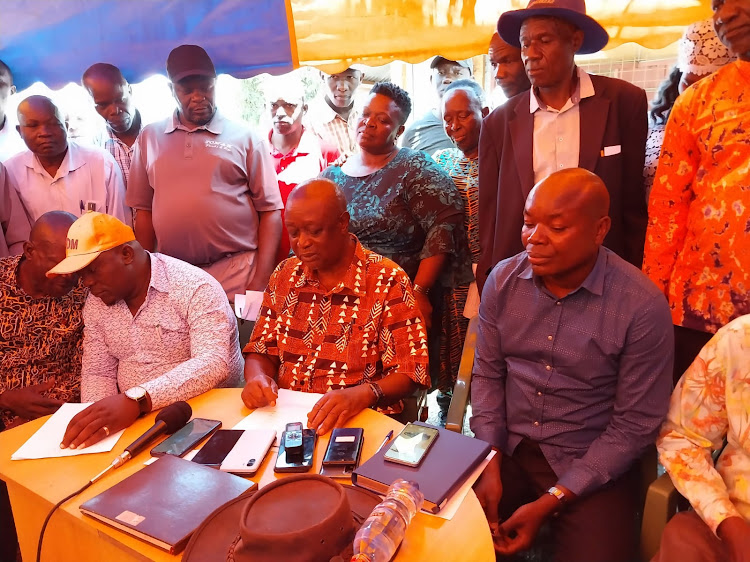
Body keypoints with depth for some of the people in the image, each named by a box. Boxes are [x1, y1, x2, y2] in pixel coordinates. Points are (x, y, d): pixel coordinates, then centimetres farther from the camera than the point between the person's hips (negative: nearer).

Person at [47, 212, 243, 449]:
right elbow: (97, 372, 10)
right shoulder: (96, 303, 6)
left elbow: (213, 363, -28)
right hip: (131, 418, 6)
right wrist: (95, 420, -11)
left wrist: (135, 400, -39)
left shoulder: (195, 288, -15)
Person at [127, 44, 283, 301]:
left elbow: (270, 211, -1)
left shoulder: (245, 138, 2)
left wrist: (261, 280, -8)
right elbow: (144, 210, 13)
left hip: (237, 274, -2)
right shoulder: (150, 137, 11)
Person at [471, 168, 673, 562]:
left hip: (592, 466, -2)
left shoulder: (643, 306, -16)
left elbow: (634, 426, -12)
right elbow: (487, 374, 3)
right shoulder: (503, 280, -4)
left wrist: (550, 502, -15)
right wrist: (490, 465, -8)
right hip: (506, 448, 3)